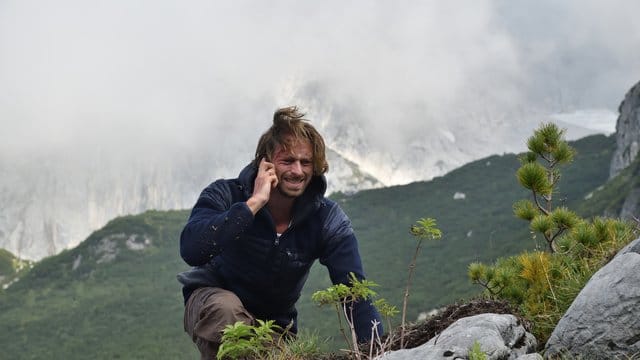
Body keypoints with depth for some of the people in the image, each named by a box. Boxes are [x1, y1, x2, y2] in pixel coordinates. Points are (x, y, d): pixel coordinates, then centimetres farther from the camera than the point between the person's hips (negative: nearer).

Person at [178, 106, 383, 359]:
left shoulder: (328, 221, -15)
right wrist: (254, 203, -42)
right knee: (225, 309, -36)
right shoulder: (225, 195, -22)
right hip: (212, 301, -4)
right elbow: (191, 251, -40)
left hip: (276, 326, 4)